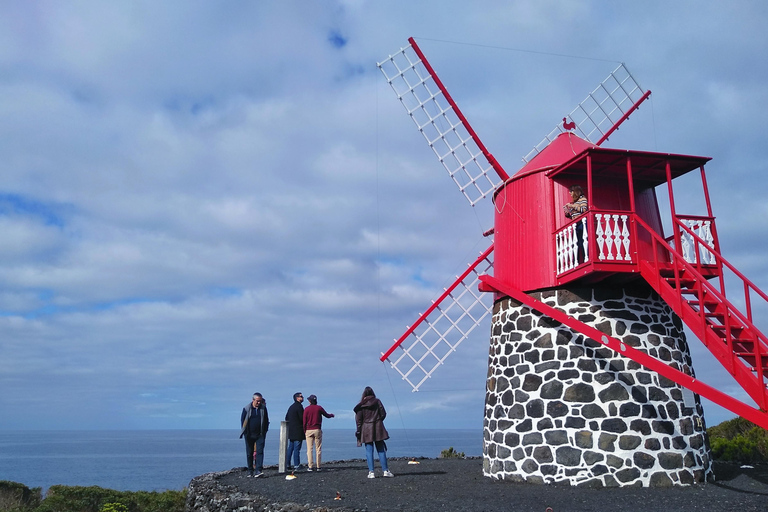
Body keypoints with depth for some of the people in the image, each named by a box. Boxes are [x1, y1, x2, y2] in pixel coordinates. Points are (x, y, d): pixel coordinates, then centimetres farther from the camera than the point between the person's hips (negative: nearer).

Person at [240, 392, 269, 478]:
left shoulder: (263, 408, 3)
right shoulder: (246, 409, -1)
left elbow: (266, 421, 11)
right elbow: (242, 420, 4)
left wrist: (264, 432, 6)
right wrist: (244, 432, -1)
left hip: (260, 435, 0)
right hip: (249, 435, 0)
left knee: (259, 452, -10)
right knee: (249, 453, 8)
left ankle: (258, 471, -15)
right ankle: (250, 471, 19)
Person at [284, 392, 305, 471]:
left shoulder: (291, 406, 15)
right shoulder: (299, 406, -13)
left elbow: (286, 418, 18)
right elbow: (302, 418, -16)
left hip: (291, 431, 9)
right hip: (298, 431, -9)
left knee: (290, 448, 11)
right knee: (297, 448, -5)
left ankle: (287, 464, 11)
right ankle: (296, 465, -3)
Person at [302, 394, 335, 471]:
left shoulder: (306, 409, 2)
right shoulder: (319, 408, 3)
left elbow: (304, 421, 0)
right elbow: (327, 415, 16)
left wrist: (304, 431, 9)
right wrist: (332, 415, 38)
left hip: (309, 430, 0)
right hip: (317, 430, 0)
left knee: (309, 449, 1)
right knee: (318, 449, 3)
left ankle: (310, 466, -2)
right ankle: (318, 466, 2)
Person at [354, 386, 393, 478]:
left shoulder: (361, 405, -2)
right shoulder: (377, 401, 0)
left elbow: (358, 419, -3)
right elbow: (383, 414, 1)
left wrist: (358, 431, 3)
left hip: (366, 430, -1)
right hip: (378, 429, 1)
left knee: (369, 451, 2)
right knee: (381, 450, 7)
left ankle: (371, 472, -3)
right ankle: (385, 470, 5)